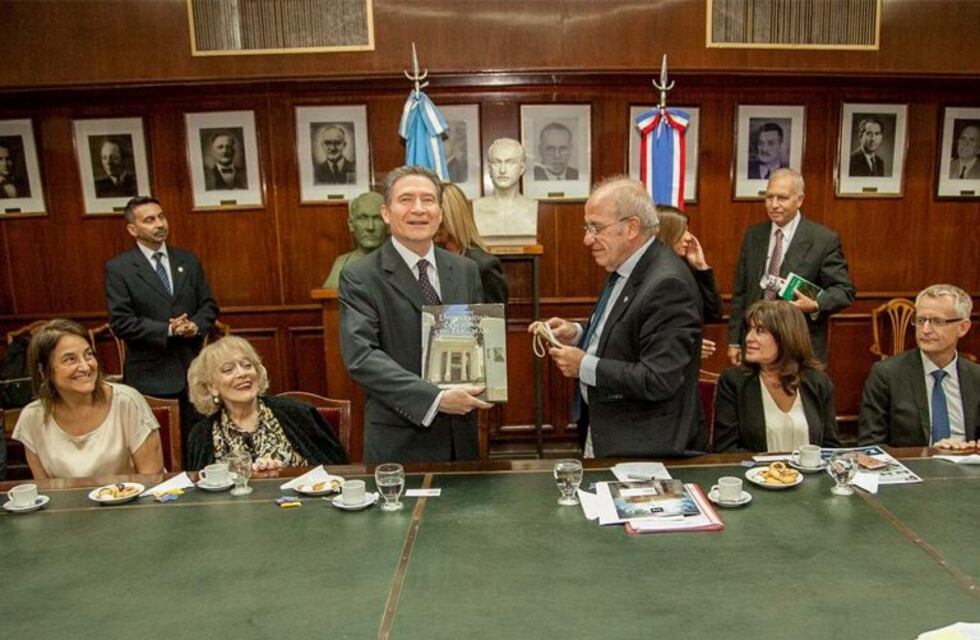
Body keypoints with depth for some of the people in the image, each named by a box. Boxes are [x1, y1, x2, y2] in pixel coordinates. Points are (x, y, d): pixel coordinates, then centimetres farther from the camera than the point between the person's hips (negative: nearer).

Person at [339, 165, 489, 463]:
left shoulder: (466, 270, 6)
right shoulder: (359, 277, -9)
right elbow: (360, 355, -18)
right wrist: (435, 399, -25)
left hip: (461, 433, 5)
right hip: (398, 440, -4)